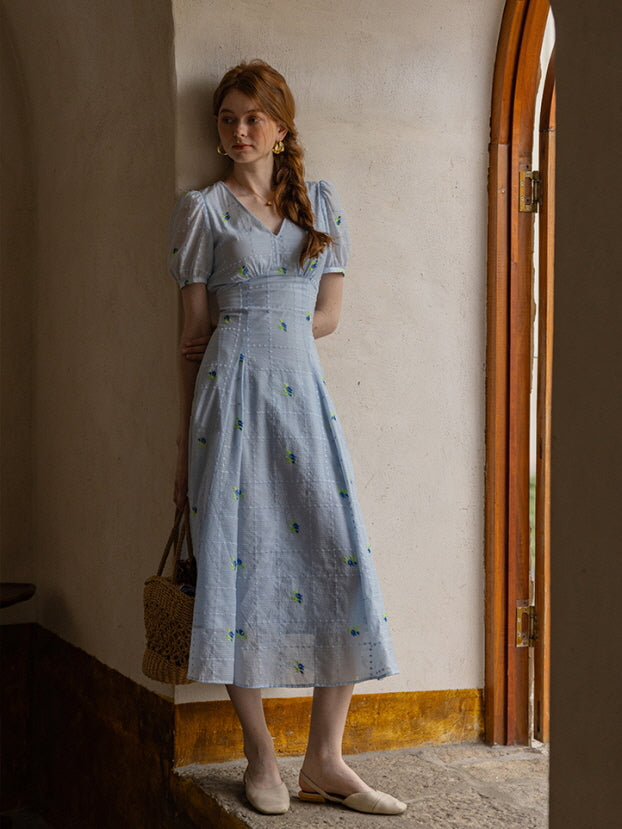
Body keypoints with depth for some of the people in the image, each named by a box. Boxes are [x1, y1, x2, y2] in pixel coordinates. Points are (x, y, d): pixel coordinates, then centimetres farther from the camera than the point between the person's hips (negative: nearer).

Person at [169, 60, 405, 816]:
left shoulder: (321, 204, 15)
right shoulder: (204, 210, 6)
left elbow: (327, 314, 15)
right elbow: (194, 334, 4)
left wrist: (263, 329, 0)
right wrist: (184, 446, 3)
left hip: (304, 392, 3)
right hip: (232, 393, -3)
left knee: (342, 560, -5)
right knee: (240, 560, -5)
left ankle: (325, 760, 4)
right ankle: (261, 759, 7)